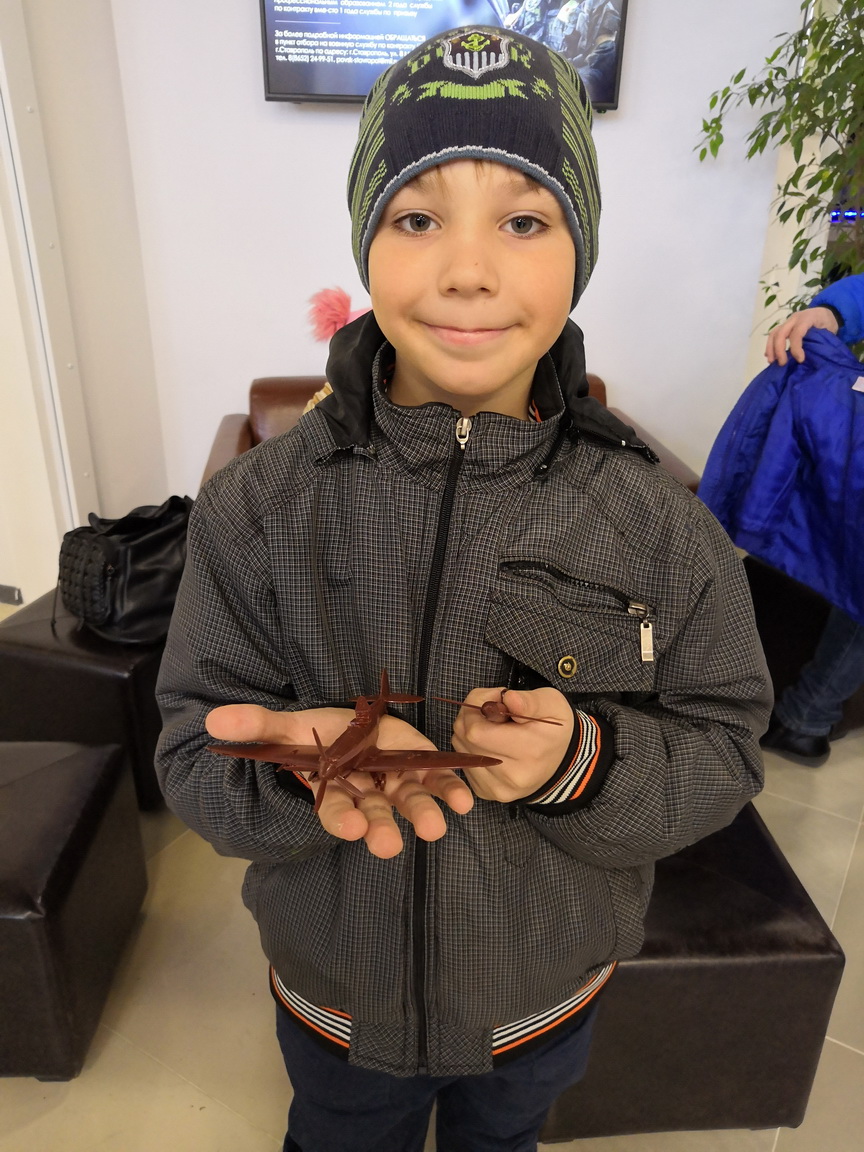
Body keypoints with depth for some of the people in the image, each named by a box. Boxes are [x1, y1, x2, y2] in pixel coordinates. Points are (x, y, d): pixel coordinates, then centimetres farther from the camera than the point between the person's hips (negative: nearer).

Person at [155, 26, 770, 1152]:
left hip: (546, 997, 1)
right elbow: (194, 754, -15)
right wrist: (307, 770, -37)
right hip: (333, 996, 0)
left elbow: (722, 751, -12)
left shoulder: (658, 522, -18)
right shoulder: (258, 506, -18)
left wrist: (586, 761, -32)